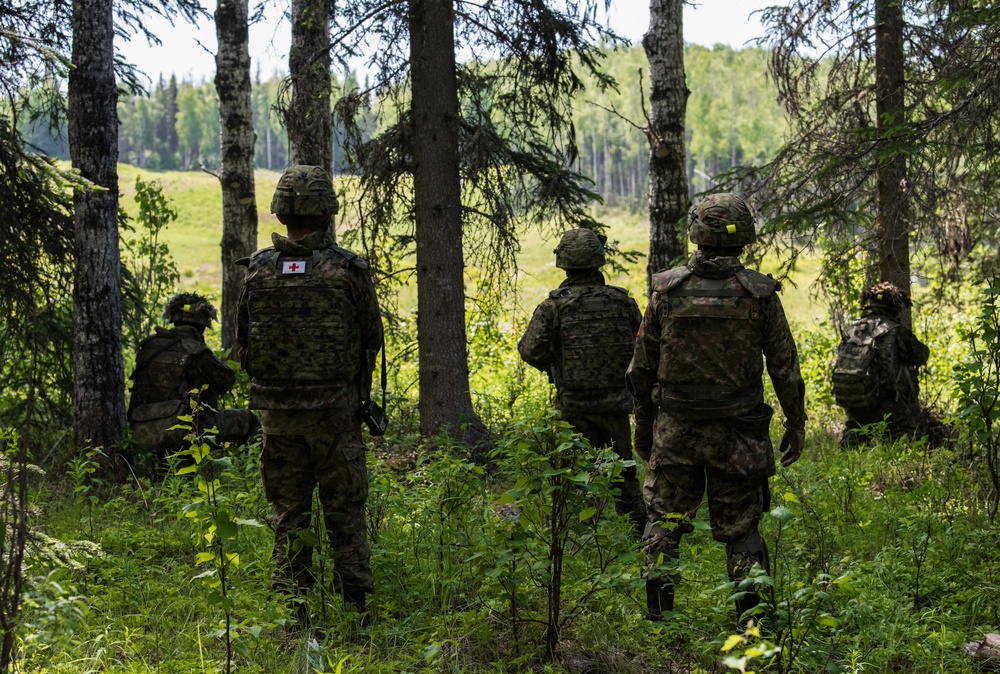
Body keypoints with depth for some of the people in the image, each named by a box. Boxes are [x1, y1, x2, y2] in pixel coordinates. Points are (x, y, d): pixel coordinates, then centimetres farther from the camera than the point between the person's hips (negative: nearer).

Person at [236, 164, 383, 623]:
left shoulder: (257, 270, -4)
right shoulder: (348, 269, -10)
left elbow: (242, 344, 5)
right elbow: (372, 337, 1)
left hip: (276, 408, 2)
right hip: (335, 408, -2)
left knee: (287, 512, 11)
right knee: (345, 510, 9)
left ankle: (291, 607, 14)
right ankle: (355, 605, 12)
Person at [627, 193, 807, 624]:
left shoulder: (666, 289, -3)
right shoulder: (759, 293, -6)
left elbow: (642, 366, 3)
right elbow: (784, 366, -2)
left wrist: (644, 421, 15)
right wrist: (796, 423, 10)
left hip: (674, 427, 1)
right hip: (736, 431, 0)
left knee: (665, 520, 12)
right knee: (739, 525, 9)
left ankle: (658, 616, 10)